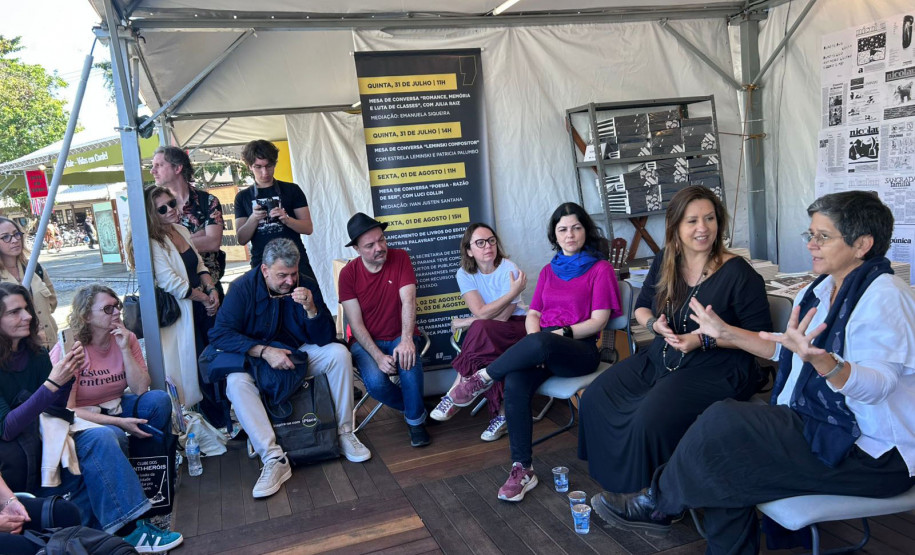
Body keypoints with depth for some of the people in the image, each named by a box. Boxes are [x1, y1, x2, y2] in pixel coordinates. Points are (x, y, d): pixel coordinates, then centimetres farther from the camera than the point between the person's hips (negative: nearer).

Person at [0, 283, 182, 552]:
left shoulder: (33, 352, 5)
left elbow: (56, 408, 6)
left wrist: (68, 375, -13)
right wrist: (52, 383, -29)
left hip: (40, 438, 7)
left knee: (103, 437, -17)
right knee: (98, 439, -24)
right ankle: (125, 530, -20)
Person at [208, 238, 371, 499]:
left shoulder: (307, 286, -8)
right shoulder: (242, 288, -13)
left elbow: (326, 338, -9)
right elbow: (220, 334, -21)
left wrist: (311, 308, -29)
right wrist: (264, 351, -31)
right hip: (256, 360, -2)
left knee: (339, 353, -22)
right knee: (236, 381, -32)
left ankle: (344, 432, -12)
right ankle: (274, 459, -33)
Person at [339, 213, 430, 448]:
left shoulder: (400, 258, -6)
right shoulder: (349, 273, -8)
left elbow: (408, 301, -16)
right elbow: (356, 324, -11)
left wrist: (407, 340, -32)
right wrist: (378, 356, -24)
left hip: (399, 337, 0)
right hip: (366, 341, 0)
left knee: (409, 361, -33)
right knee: (376, 382, -28)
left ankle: (415, 420, -7)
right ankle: (416, 408, 5)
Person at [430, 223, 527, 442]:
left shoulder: (508, 269, -13)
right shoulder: (465, 273, -3)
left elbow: (502, 317, -18)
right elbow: (481, 312, -16)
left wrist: (468, 323, -11)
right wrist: (513, 292, -21)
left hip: (516, 327, -3)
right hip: (485, 336, 3)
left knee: (482, 329, -35)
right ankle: (502, 414, -23)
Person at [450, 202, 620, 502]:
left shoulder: (600, 269, 5)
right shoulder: (549, 270, 22)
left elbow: (598, 320, -4)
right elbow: (533, 314, 16)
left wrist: (559, 334, -16)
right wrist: (535, 339, -6)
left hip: (579, 349, -4)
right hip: (542, 347, 5)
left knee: (539, 344, -40)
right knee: (515, 384, -29)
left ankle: (483, 378, -15)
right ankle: (522, 469, -23)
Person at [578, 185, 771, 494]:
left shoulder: (738, 273, -12)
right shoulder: (664, 263, 5)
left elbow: (761, 335, -9)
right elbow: (641, 307, 19)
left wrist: (705, 340, -20)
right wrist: (654, 324, -5)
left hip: (716, 369, -7)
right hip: (661, 358, 7)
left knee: (651, 420, -30)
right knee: (595, 399, -8)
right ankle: (614, 481, 10)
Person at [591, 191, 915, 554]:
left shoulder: (884, 296, -19)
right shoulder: (821, 290, 10)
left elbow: (878, 385, -31)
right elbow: (785, 347, 19)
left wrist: (817, 357, -49)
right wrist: (726, 333, 13)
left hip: (871, 452, -9)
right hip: (828, 427, 9)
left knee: (724, 423, -19)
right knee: (728, 460, -12)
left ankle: (659, 504, 3)